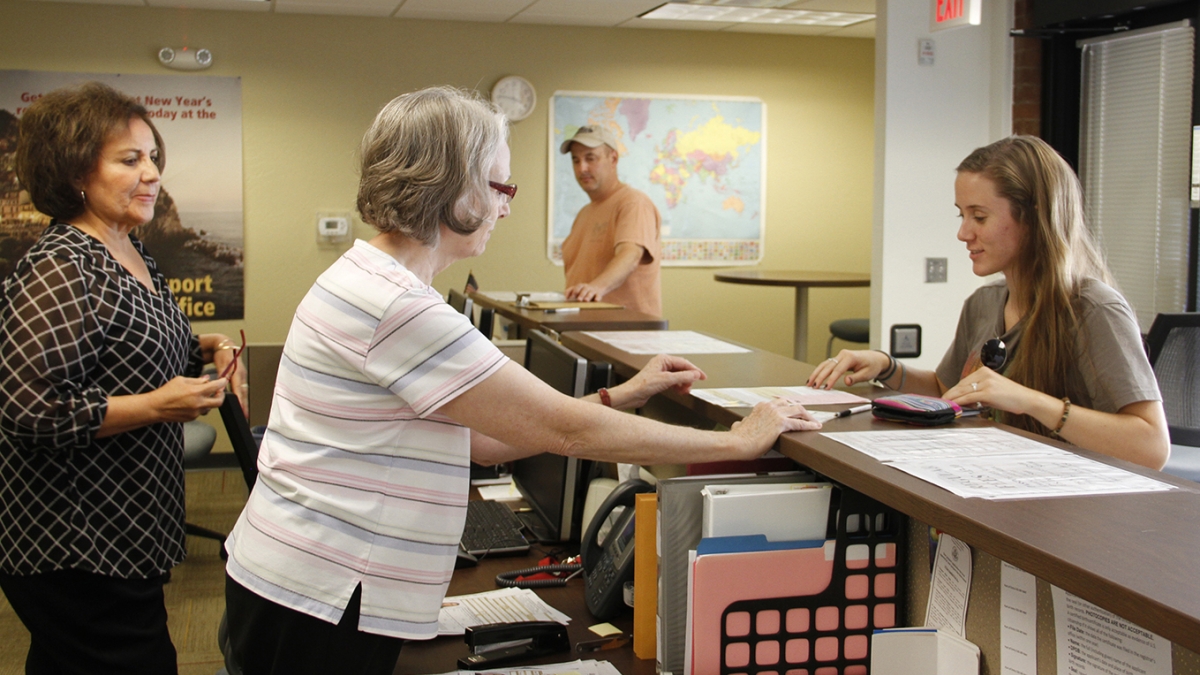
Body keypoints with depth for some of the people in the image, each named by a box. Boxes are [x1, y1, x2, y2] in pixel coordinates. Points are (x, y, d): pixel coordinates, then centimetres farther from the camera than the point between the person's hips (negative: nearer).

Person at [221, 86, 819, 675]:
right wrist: (738, 441, -14)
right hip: (319, 604, -10)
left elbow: (481, 436, 10)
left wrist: (621, 396, 8)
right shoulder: (397, 307, -23)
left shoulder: (364, 277, 10)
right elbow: (562, 428, -21)